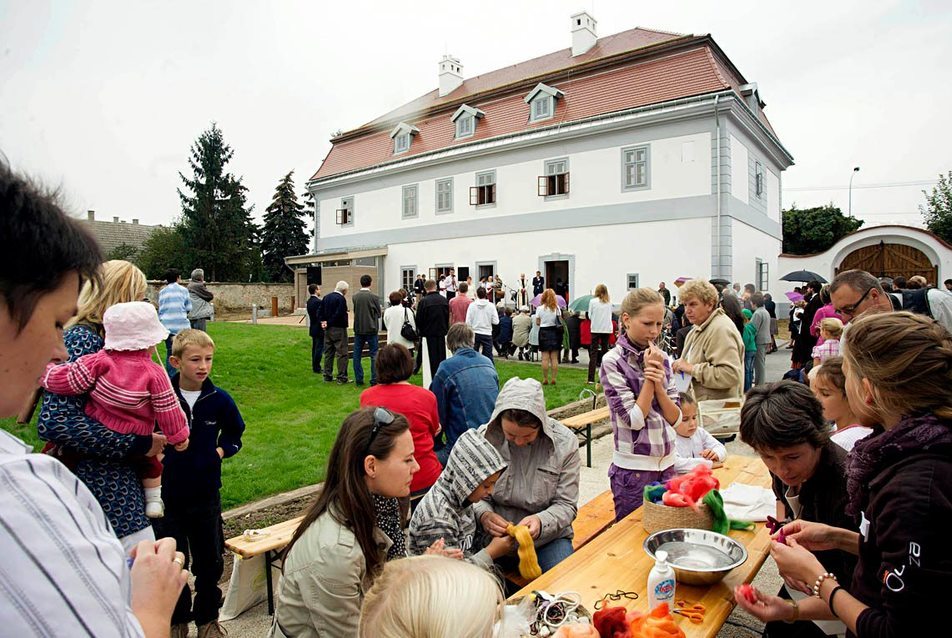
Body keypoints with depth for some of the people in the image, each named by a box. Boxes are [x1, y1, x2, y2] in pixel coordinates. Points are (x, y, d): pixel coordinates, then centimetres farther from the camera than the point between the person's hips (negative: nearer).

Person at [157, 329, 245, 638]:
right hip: (167, 494, -1)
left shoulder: (219, 400, -6)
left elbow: (235, 432, 11)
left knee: (209, 563, 14)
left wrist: (221, 450, -5)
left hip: (206, 495, 1)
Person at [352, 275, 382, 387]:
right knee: (374, 355, 4)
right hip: (371, 329, -3)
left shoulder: (355, 296, -2)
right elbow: (378, 314, -2)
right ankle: (374, 380, 2)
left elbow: (354, 311, 7)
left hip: (358, 329, 3)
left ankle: (358, 380, 13)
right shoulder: (374, 297, -11)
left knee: (357, 354, 11)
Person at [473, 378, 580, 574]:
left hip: (548, 536, 0)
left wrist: (541, 521, -26)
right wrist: (484, 515, -22)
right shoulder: (484, 437, -9)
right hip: (496, 535, 1)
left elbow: (566, 505, -5)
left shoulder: (564, 442, -10)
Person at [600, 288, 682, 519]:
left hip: (667, 463, 5)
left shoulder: (660, 357, 4)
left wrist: (659, 383, -15)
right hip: (633, 467, -5)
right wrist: (649, 375, -15)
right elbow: (634, 419, -17)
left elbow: (675, 418, 0)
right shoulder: (613, 361, -12)